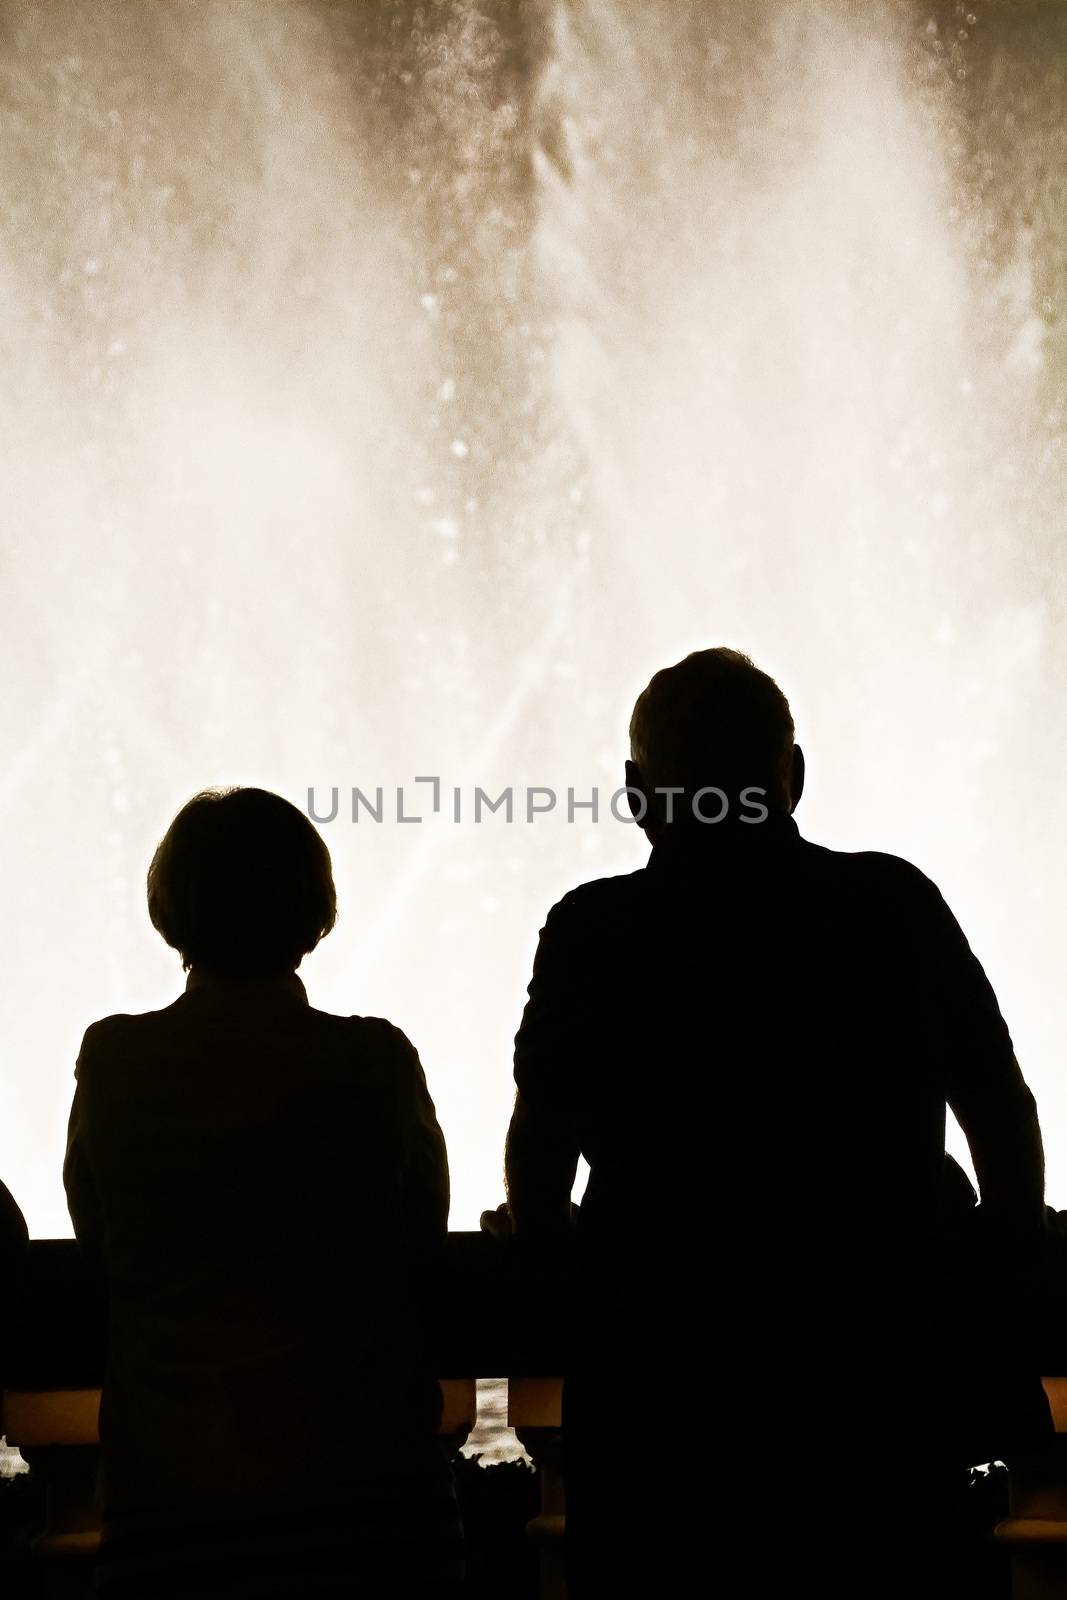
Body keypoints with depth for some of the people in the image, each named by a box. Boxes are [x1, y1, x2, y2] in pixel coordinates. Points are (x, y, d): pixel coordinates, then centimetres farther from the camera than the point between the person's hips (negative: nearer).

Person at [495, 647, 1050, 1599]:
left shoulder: (598, 931, -7)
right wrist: (1003, 1263, 25)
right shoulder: (896, 906, 0)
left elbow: (541, 1147, -5)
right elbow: (1003, 1111, 8)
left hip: (659, 1393, -1)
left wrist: (542, 1239, 17)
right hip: (872, 1383, 2)